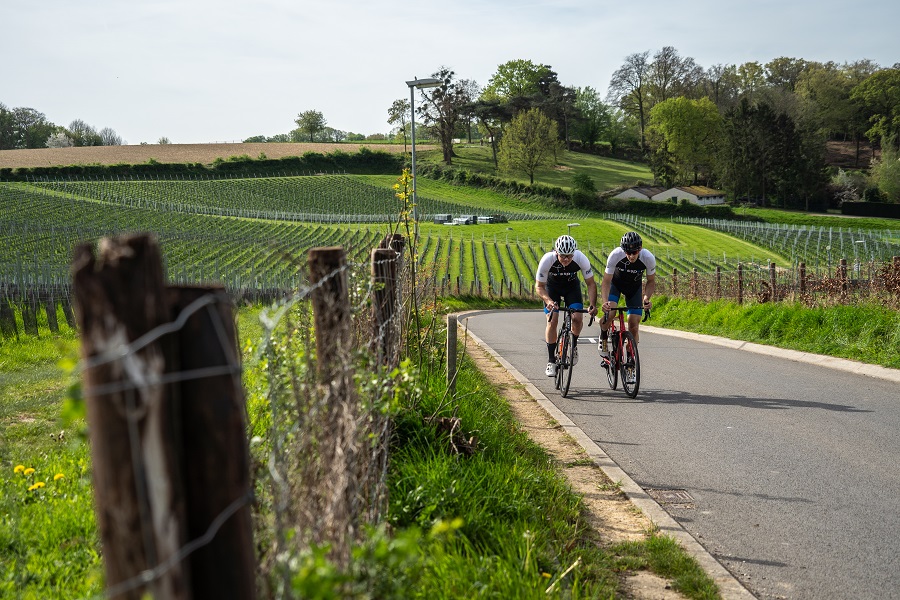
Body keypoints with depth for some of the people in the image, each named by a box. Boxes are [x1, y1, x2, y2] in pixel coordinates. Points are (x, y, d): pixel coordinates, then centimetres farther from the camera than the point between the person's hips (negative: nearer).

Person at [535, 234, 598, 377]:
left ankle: (573, 346, 12)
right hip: (552, 286, -1)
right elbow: (539, 286, -24)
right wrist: (548, 301, -43)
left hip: (572, 285, 1)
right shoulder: (547, 260, -35)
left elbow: (591, 284, -21)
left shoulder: (581, 259, -32)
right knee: (552, 321, -16)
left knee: (577, 318, -18)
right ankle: (551, 361, -6)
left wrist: (592, 305, -35)